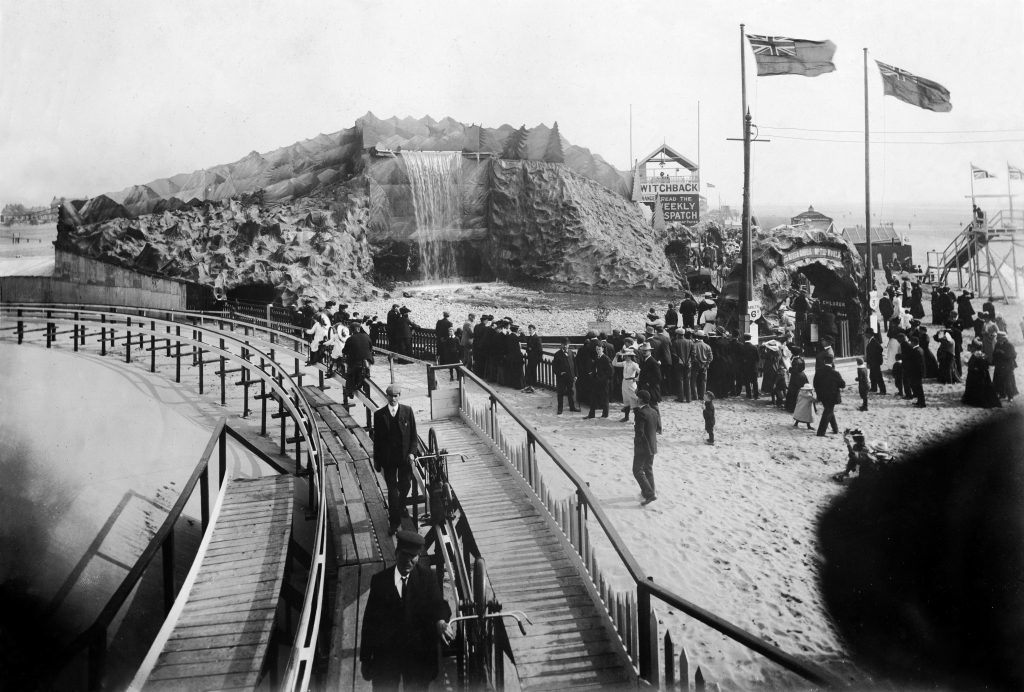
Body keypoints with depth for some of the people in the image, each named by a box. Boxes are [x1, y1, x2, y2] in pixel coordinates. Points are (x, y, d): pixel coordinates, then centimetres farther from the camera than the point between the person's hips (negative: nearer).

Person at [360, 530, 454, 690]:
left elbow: (437, 602, -13)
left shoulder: (427, 576, 1)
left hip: (418, 654, 0)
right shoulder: (380, 580, 2)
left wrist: (441, 621, -38)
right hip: (385, 652, 1)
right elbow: (369, 620, 5)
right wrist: (365, 658, 3)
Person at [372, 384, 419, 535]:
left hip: (404, 456, 1)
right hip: (388, 458, -1)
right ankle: (395, 521, 6)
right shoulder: (379, 414, -2)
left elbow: (413, 434, 1)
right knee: (392, 489, 1)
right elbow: (377, 438, 2)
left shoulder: (407, 411, -2)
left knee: (405, 485, 10)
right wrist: (376, 459, 2)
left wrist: (412, 452, -10)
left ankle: (400, 506, 42)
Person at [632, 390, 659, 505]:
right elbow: (659, 428, 9)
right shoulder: (654, 412, 2)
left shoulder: (641, 413, -22)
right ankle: (648, 491, 30)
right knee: (648, 469, 21)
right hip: (652, 446, 8)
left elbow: (639, 432, -24)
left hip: (642, 447, -8)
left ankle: (649, 494, -9)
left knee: (637, 471, -1)